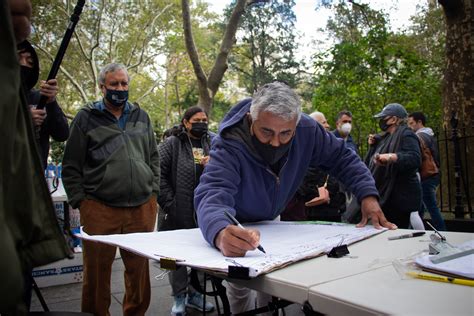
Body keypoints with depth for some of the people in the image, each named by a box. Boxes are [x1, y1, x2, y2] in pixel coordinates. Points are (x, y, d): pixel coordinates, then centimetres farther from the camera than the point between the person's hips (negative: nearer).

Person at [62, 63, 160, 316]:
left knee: (139, 270, 11)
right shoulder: (87, 118, 4)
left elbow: (153, 158, 17)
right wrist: (80, 202, -2)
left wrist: (153, 192, 9)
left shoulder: (141, 117, 14)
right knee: (97, 272, 7)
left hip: (142, 208, 3)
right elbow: (71, 166, 3)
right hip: (100, 209, -2)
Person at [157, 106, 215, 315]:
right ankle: (179, 297, 27)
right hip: (177, 213, -3)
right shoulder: (171, 143, -2)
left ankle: (195, 293, 33)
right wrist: (169, 203, -13)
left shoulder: (212, 143, 10)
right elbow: (158, 174, -8)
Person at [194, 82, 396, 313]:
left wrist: (368, 196, -26)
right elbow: (212, 194, -51)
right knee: (239, 287, -4)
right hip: (234, 225, -3)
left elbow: (342, 158, -11)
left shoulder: (306, 130, -24)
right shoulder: (229, 145, -36)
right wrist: (221, 234, -73)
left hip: (270, 220, 4)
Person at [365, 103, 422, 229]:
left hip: (400, 198, -9)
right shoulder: (386, 137, 16)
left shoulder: (406, 135, -11)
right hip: (384, 196, 9)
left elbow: (415, 159, -28)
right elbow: (371, 162, 22)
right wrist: (372, 146, 7)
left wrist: (391, 157, -42)